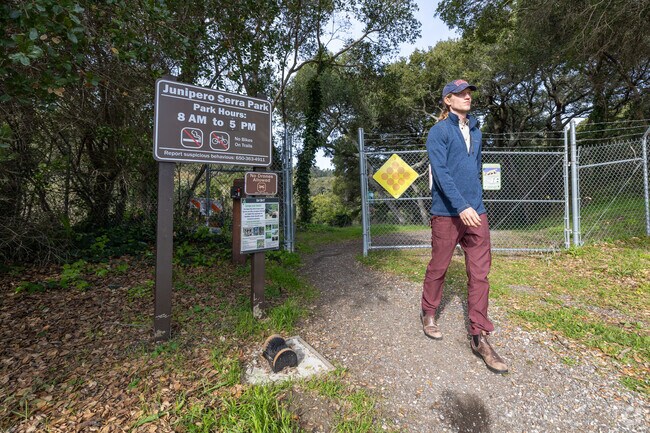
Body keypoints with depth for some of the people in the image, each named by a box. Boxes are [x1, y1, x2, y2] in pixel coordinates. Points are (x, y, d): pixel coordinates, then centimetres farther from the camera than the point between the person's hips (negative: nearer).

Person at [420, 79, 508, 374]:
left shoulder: (476, 131, 18)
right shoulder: (439, 131, -4)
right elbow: (441, 172, -16)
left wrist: (475, 202, 20)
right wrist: (461, 206, -24)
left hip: (476, 212, 6)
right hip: (447, 213, -6)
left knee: (479, 272, 4)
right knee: (438, 267, 8)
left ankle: (479, 336, 14)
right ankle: (428, 314, 31)